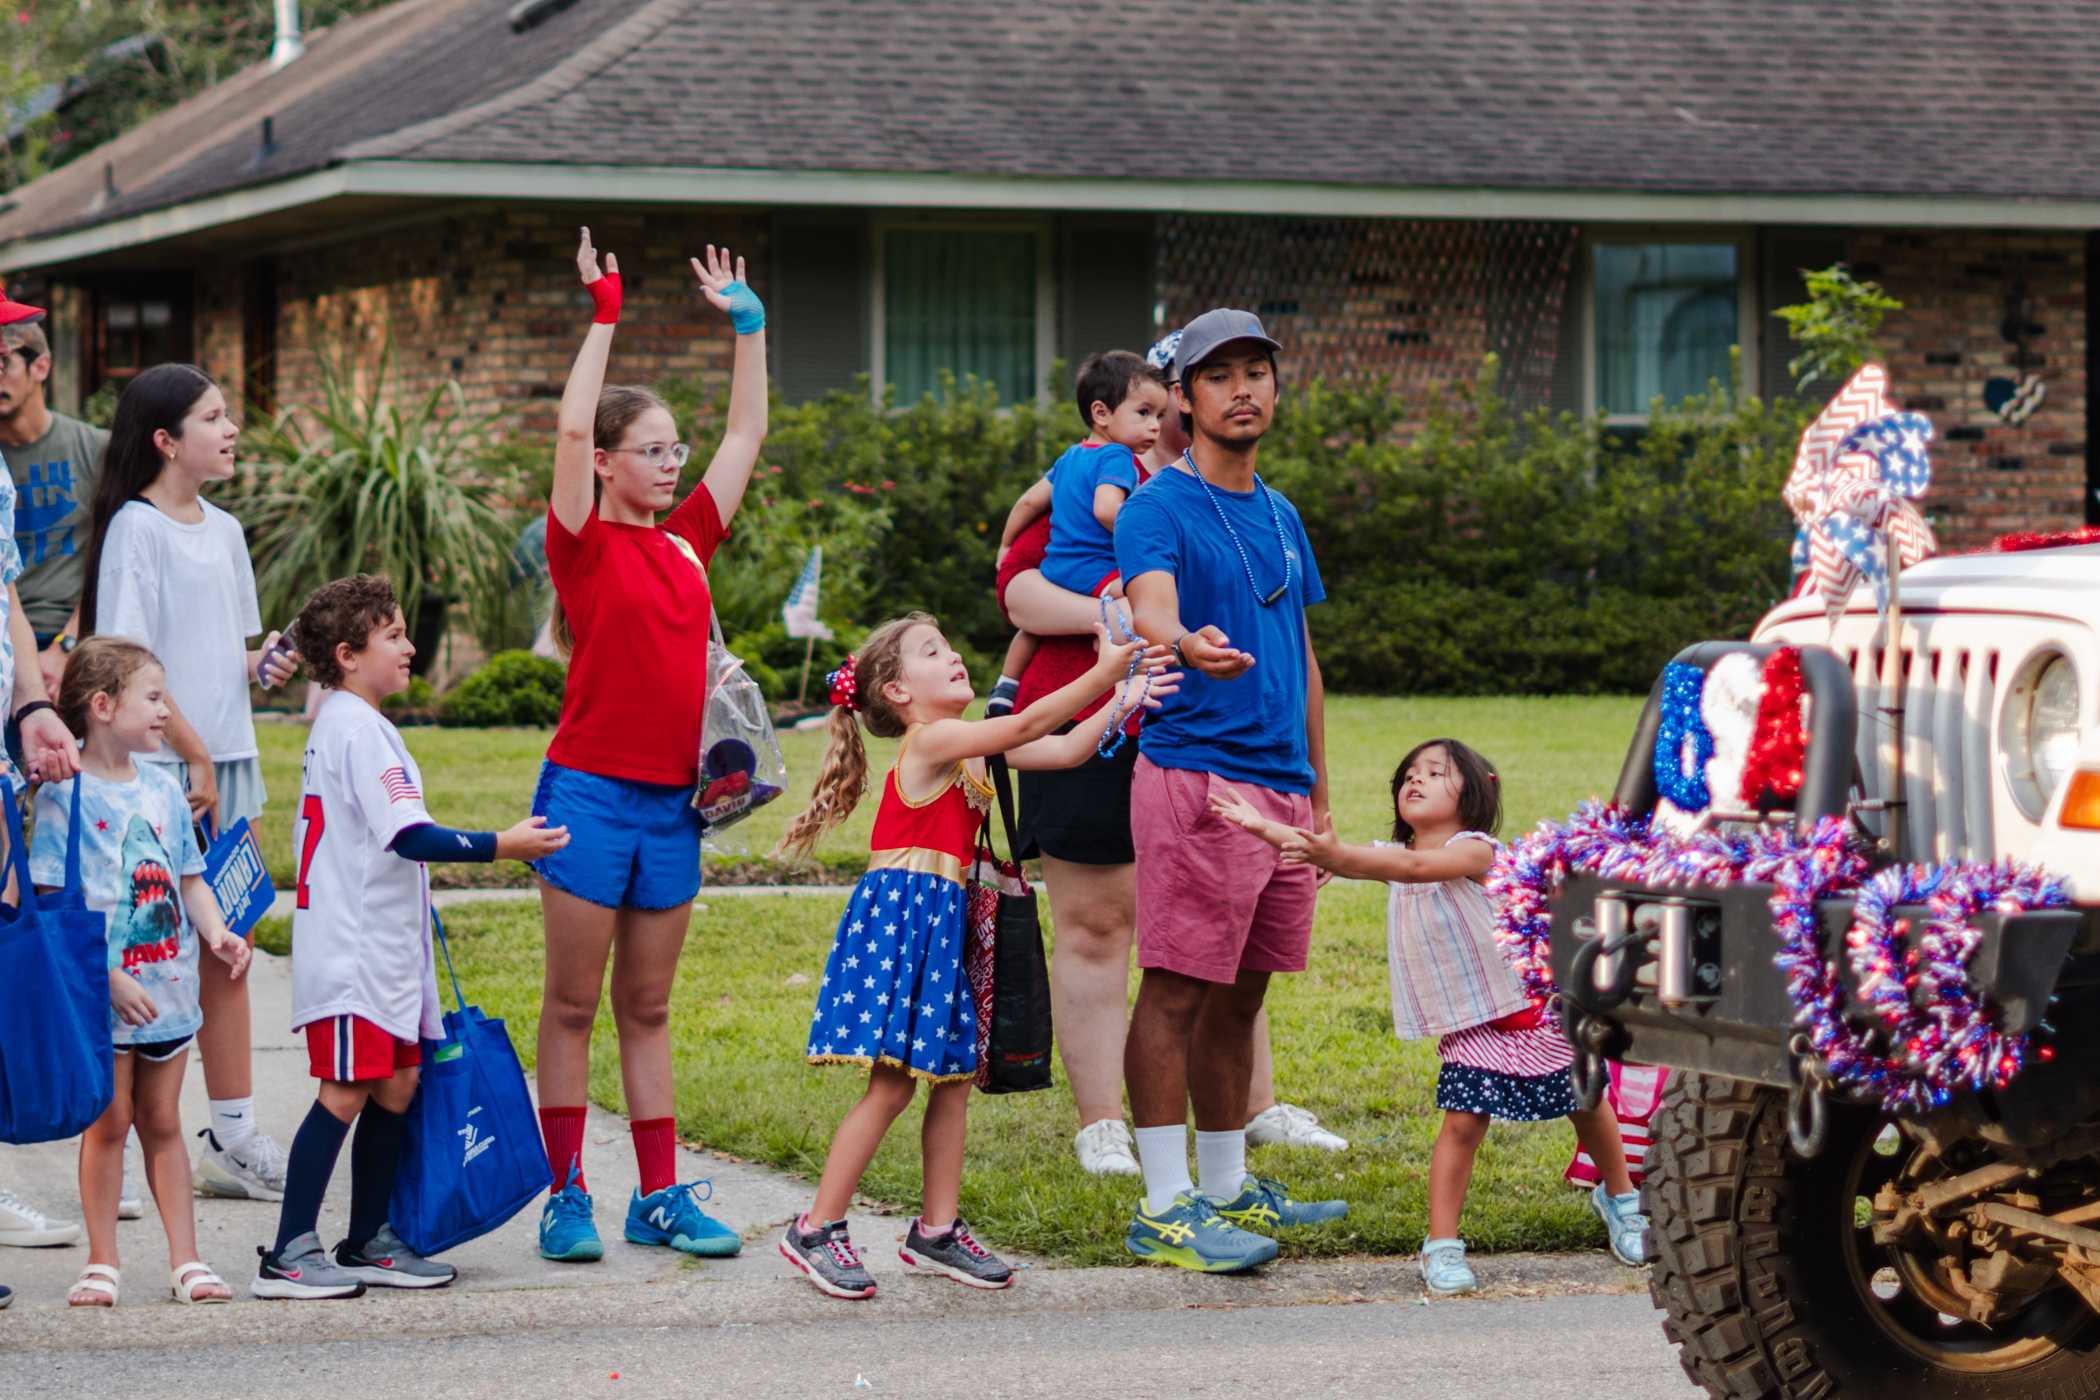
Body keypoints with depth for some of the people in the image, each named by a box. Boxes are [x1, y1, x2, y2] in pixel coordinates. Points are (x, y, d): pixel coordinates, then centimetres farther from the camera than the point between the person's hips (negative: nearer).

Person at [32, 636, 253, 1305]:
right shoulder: (66, 794, -11)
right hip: (101, 992, -5)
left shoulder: (162, 788, 9)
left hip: (167, 983, 5)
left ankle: (185, 1260, 13)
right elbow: (56, 902, -14)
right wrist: (108, 977, -20)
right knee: (108, 1121, 0)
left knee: (162, 1121, 11)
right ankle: (101, 1263, 9)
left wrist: (216, 932, -1)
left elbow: (189, 877, 17)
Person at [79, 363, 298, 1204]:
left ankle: (233, 1136, 15)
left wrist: (262, 663, 1)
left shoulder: (223, 530, 14)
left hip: (229, 758, 8)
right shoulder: (136, 527, -8)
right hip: (160, 764, -7)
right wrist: (192, 754, -15)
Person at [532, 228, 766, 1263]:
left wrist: (747, 324, 14)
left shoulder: (688, 540, 10)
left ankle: (659, 1197, 12)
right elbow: (572, 425, -18)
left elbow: (746, 433, 16)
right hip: (590, 791, -5)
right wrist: (605, 314, -15)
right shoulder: (586, 545, -5)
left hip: (672, 800, 5)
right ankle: (566, 1195, 5)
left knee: (647, 1008, 10)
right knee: (573, 1004, 2)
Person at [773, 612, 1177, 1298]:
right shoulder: (931, 740, -10)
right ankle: (816, 1229, -4)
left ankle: (936, 1230, 15)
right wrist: (1103, 674, -20)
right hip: (899, 918, -9)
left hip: (942, 924, 9)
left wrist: (1122, 702, 1)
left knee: (952, 1078, 9)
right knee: (893, 1083, -10)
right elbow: (1026, 727, -19)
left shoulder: (970, 748, 16)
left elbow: (1063, 749, 13)